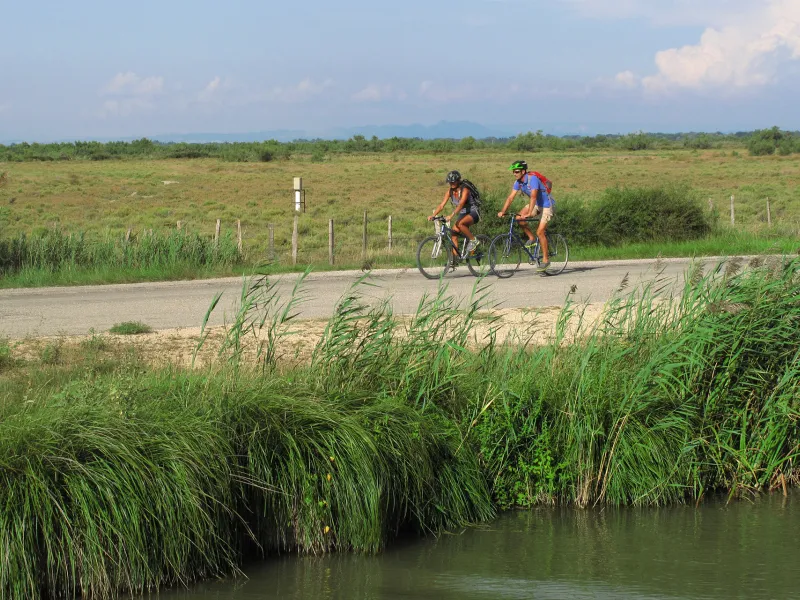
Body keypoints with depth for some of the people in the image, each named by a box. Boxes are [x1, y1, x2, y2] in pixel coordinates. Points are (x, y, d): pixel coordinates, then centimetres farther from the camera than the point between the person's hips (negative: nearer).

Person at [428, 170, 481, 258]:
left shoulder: (464, 190, -23)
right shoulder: (450, 191, -4)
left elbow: (461, 204, -36)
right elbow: (442, 205, -8)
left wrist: (451, 215, -49)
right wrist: (433, 215, -22)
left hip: (473, 213, -7)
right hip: (462, 215, 7)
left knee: (459, 224, -34)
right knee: (454, 232, -11)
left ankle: (473, 240, -14)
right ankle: (455, 257, -7)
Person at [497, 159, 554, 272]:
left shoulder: (532, 179, -29)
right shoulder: (518, 182, -5)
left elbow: (533, 196, -38)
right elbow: (510, 197, -7)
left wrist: (529, 213, -48)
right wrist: (503, 211, -19)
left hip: (547, 205, -8)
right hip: (536, 204, 8)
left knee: (540, 232, -15)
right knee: (519, 218, -13)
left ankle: (545, 259, -7)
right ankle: (531, 238, 6)